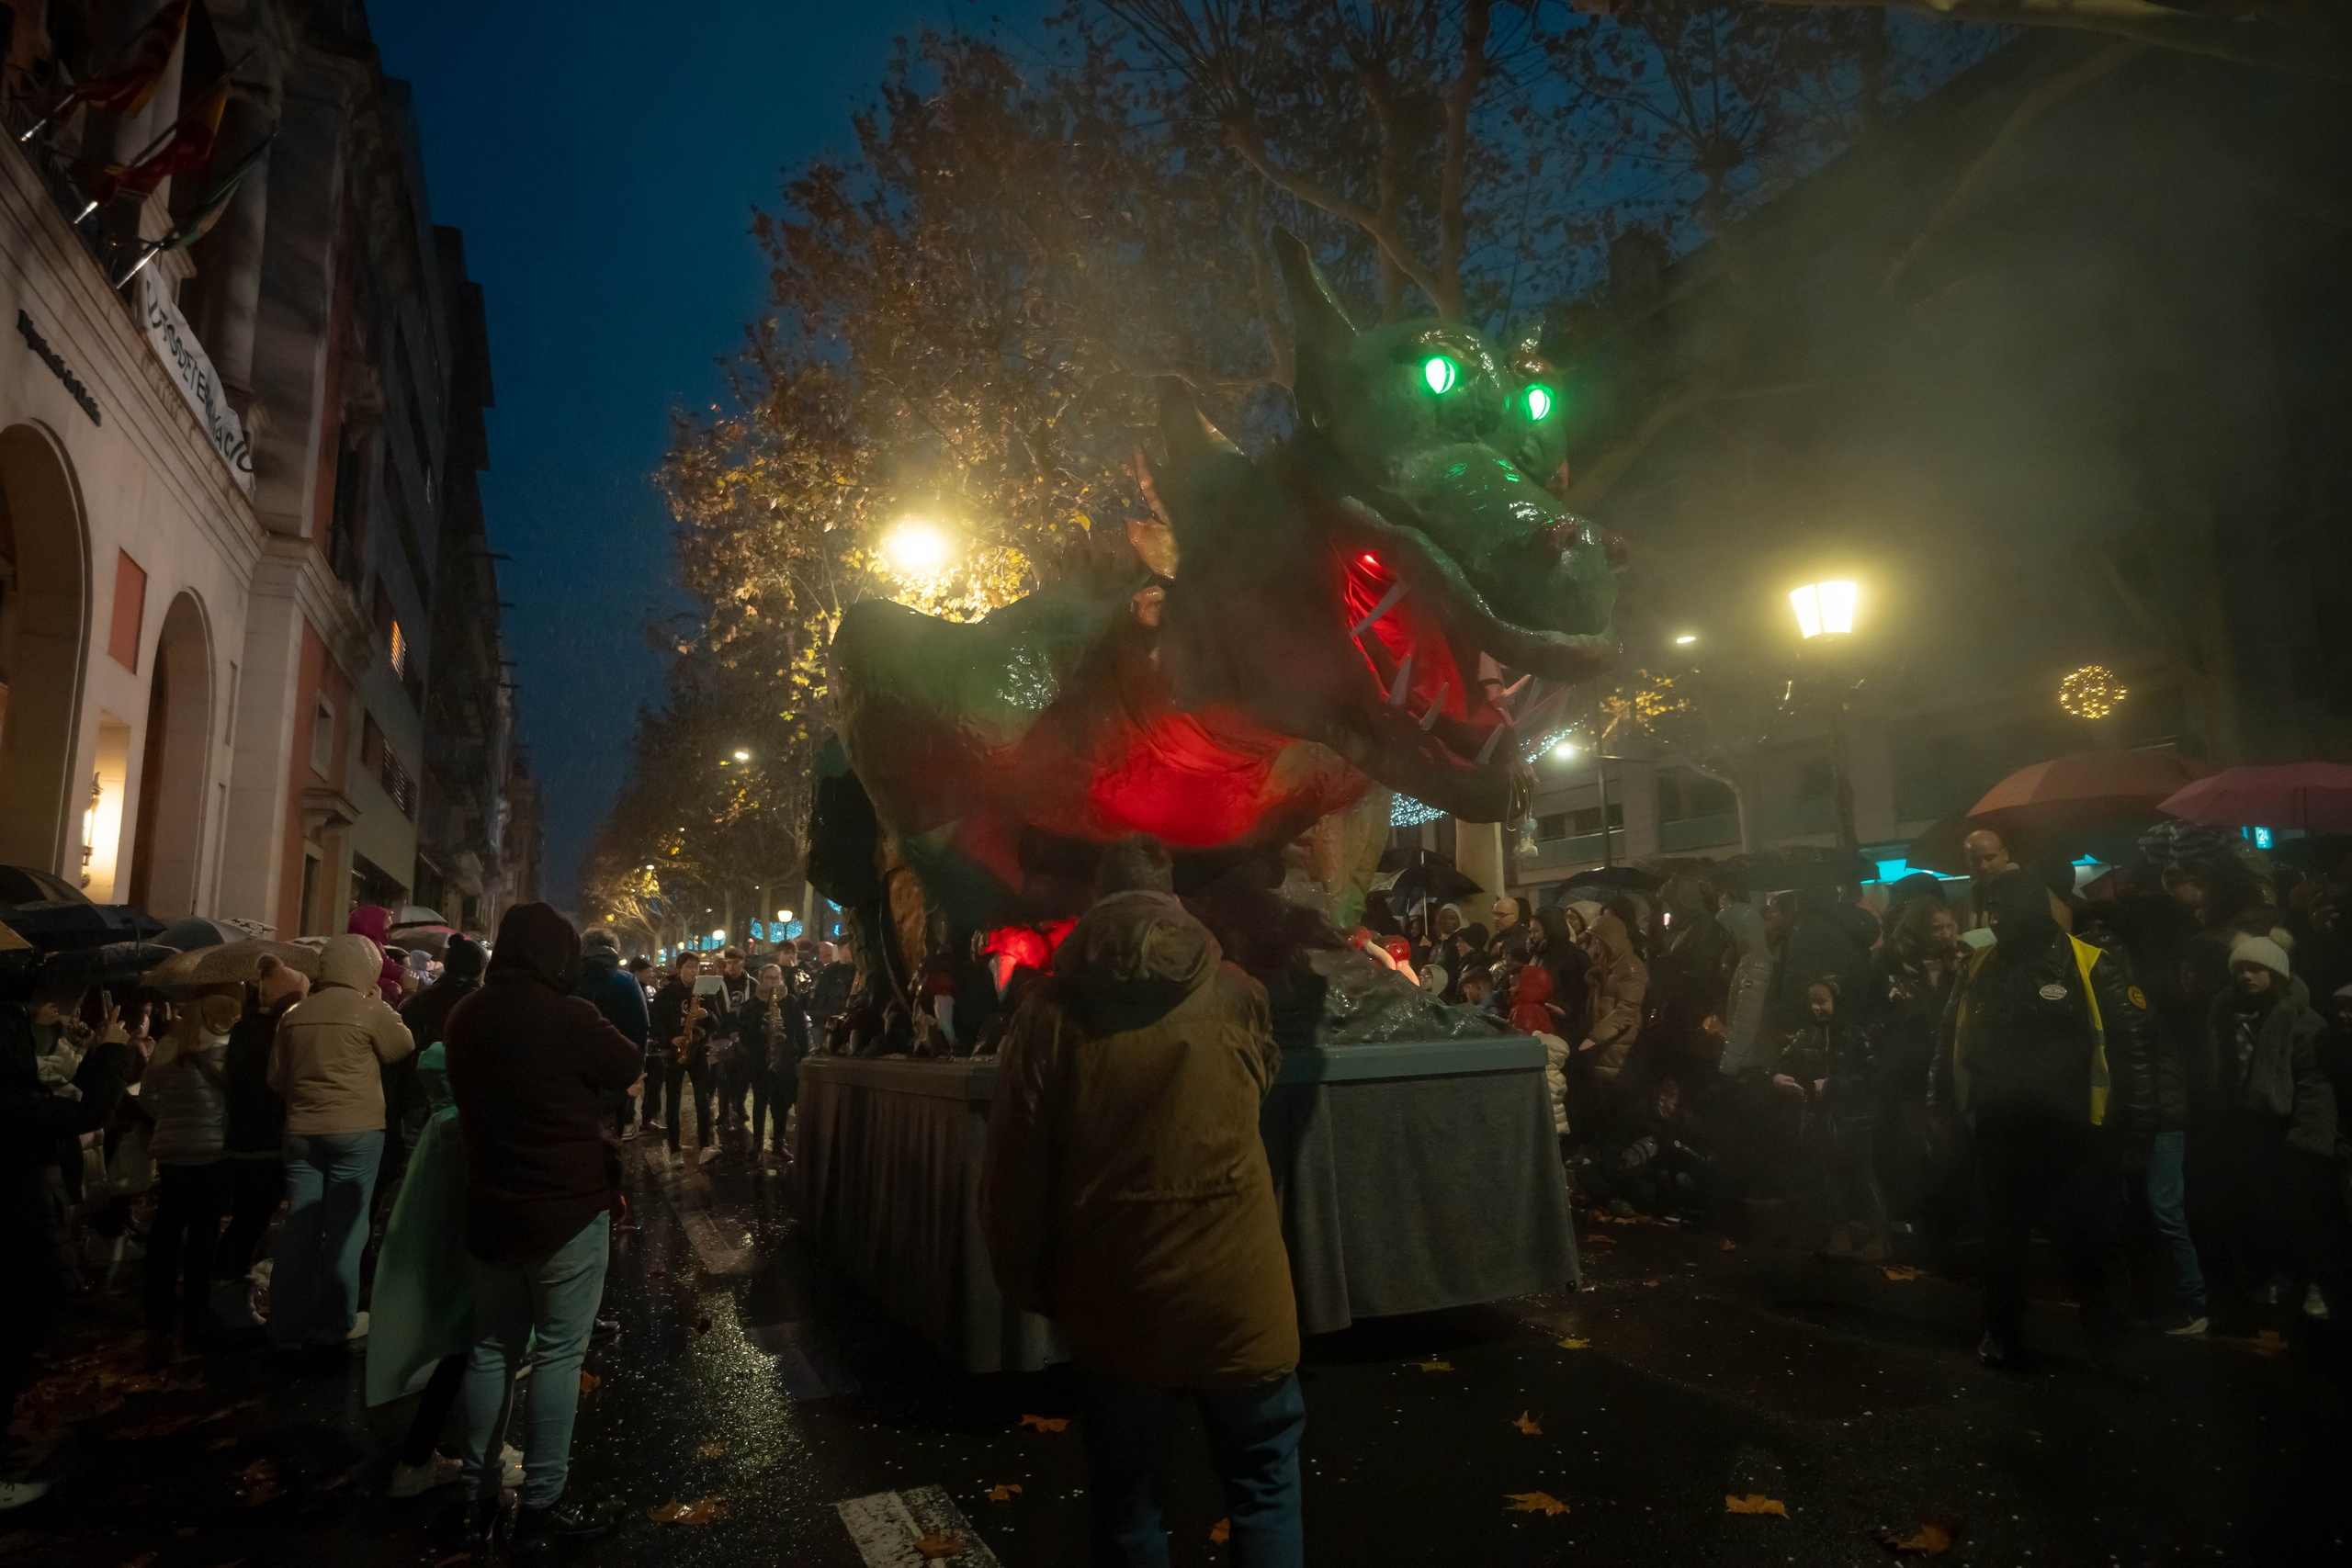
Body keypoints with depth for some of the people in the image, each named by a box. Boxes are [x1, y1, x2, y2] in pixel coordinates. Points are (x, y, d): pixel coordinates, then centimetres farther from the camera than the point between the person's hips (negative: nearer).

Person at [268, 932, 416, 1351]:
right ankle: (336, 1322, 10)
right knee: (345, 1226, 4)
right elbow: (406, 1049, 2)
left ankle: (289, 1325, 14)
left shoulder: (295, 1013, 6)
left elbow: (277, 1077, 13)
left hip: (301, 1130, 5)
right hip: (356, 1131, -5)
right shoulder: (371, 1010, -11)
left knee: (300, 1226, 9)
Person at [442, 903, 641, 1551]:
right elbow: (632, 1069, -6)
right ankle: (541, 1505, 10)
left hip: (490, 1209, 7)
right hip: (568, 1209, -7)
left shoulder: (465, 1018, 3)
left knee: (492, 1349, 17)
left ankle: (477, 1497, 25)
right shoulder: (567, 1016, -19)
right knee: (558, 1353, 3)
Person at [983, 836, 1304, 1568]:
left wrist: (1031, 1283, 9)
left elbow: (1013, 1173, -5)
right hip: (1238, 1293, 0)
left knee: (1128, 1503, 18)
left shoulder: (1051, 1012, -8)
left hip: (1114, 1304, 0)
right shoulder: (1233, 992, -4)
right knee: (1263, 1486, 18)